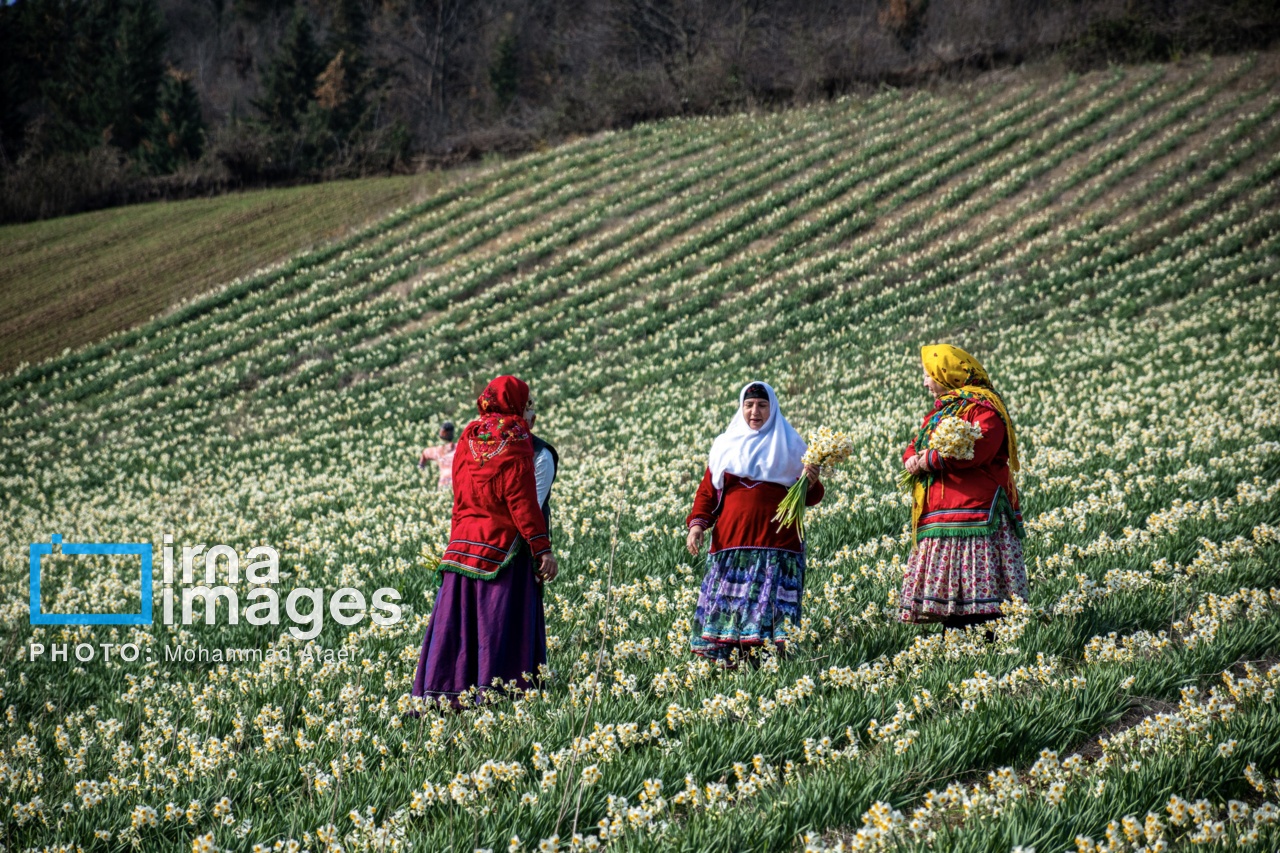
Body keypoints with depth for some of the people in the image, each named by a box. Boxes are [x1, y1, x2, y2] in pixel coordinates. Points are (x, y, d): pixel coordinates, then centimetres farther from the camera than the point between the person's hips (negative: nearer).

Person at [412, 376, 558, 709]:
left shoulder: (468, 440, 9)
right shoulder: (514, 444, -10)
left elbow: (459, 493, 13)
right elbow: (523, 503, -13)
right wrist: (542, 549, -10)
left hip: (462, 543, 6)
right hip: (503, 549, -6)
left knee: (458, 619, 8)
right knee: (498, 622, -2)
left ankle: (437, 693, 5)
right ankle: (488, 695, -4)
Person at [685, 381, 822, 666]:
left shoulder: (790, 445, 11)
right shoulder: (725, 445, 14)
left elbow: (808, 498, 11)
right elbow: (707, 491, 13)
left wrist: (811, 483, -11)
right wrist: (697, 523, -3)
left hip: (777, 543, -2)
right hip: (732, 540, 2)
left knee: (773, 606, -8)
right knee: (728, 602, -6)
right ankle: (727, 661, -4)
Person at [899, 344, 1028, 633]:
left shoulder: (982, 406, -5)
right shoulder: (940, 410, 24)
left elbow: (978, 447, -21)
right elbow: (914, 447, 25)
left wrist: (930, 459, -12)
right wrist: (913, 460, -1)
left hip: (976, 515, -9)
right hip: (939, 521, 9)